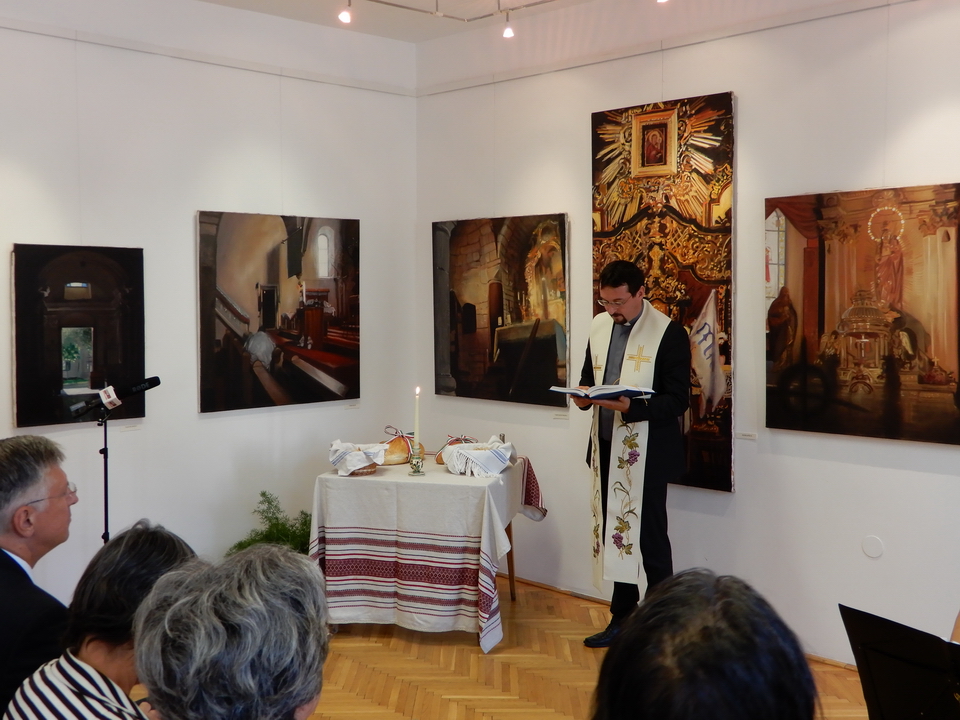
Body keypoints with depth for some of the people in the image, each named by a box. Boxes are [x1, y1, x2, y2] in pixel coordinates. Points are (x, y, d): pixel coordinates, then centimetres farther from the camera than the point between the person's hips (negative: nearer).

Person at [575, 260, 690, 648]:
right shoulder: (599, 327, 9)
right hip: (607, 448, 7)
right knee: (614, 535, 15)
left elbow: (678, 400, -13)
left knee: (651, 541, 1)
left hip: (646, 455, -6)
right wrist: (583, 394, -5)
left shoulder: (669, 333, -12)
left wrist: (631, 407, -27)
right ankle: (623, 616, 29)